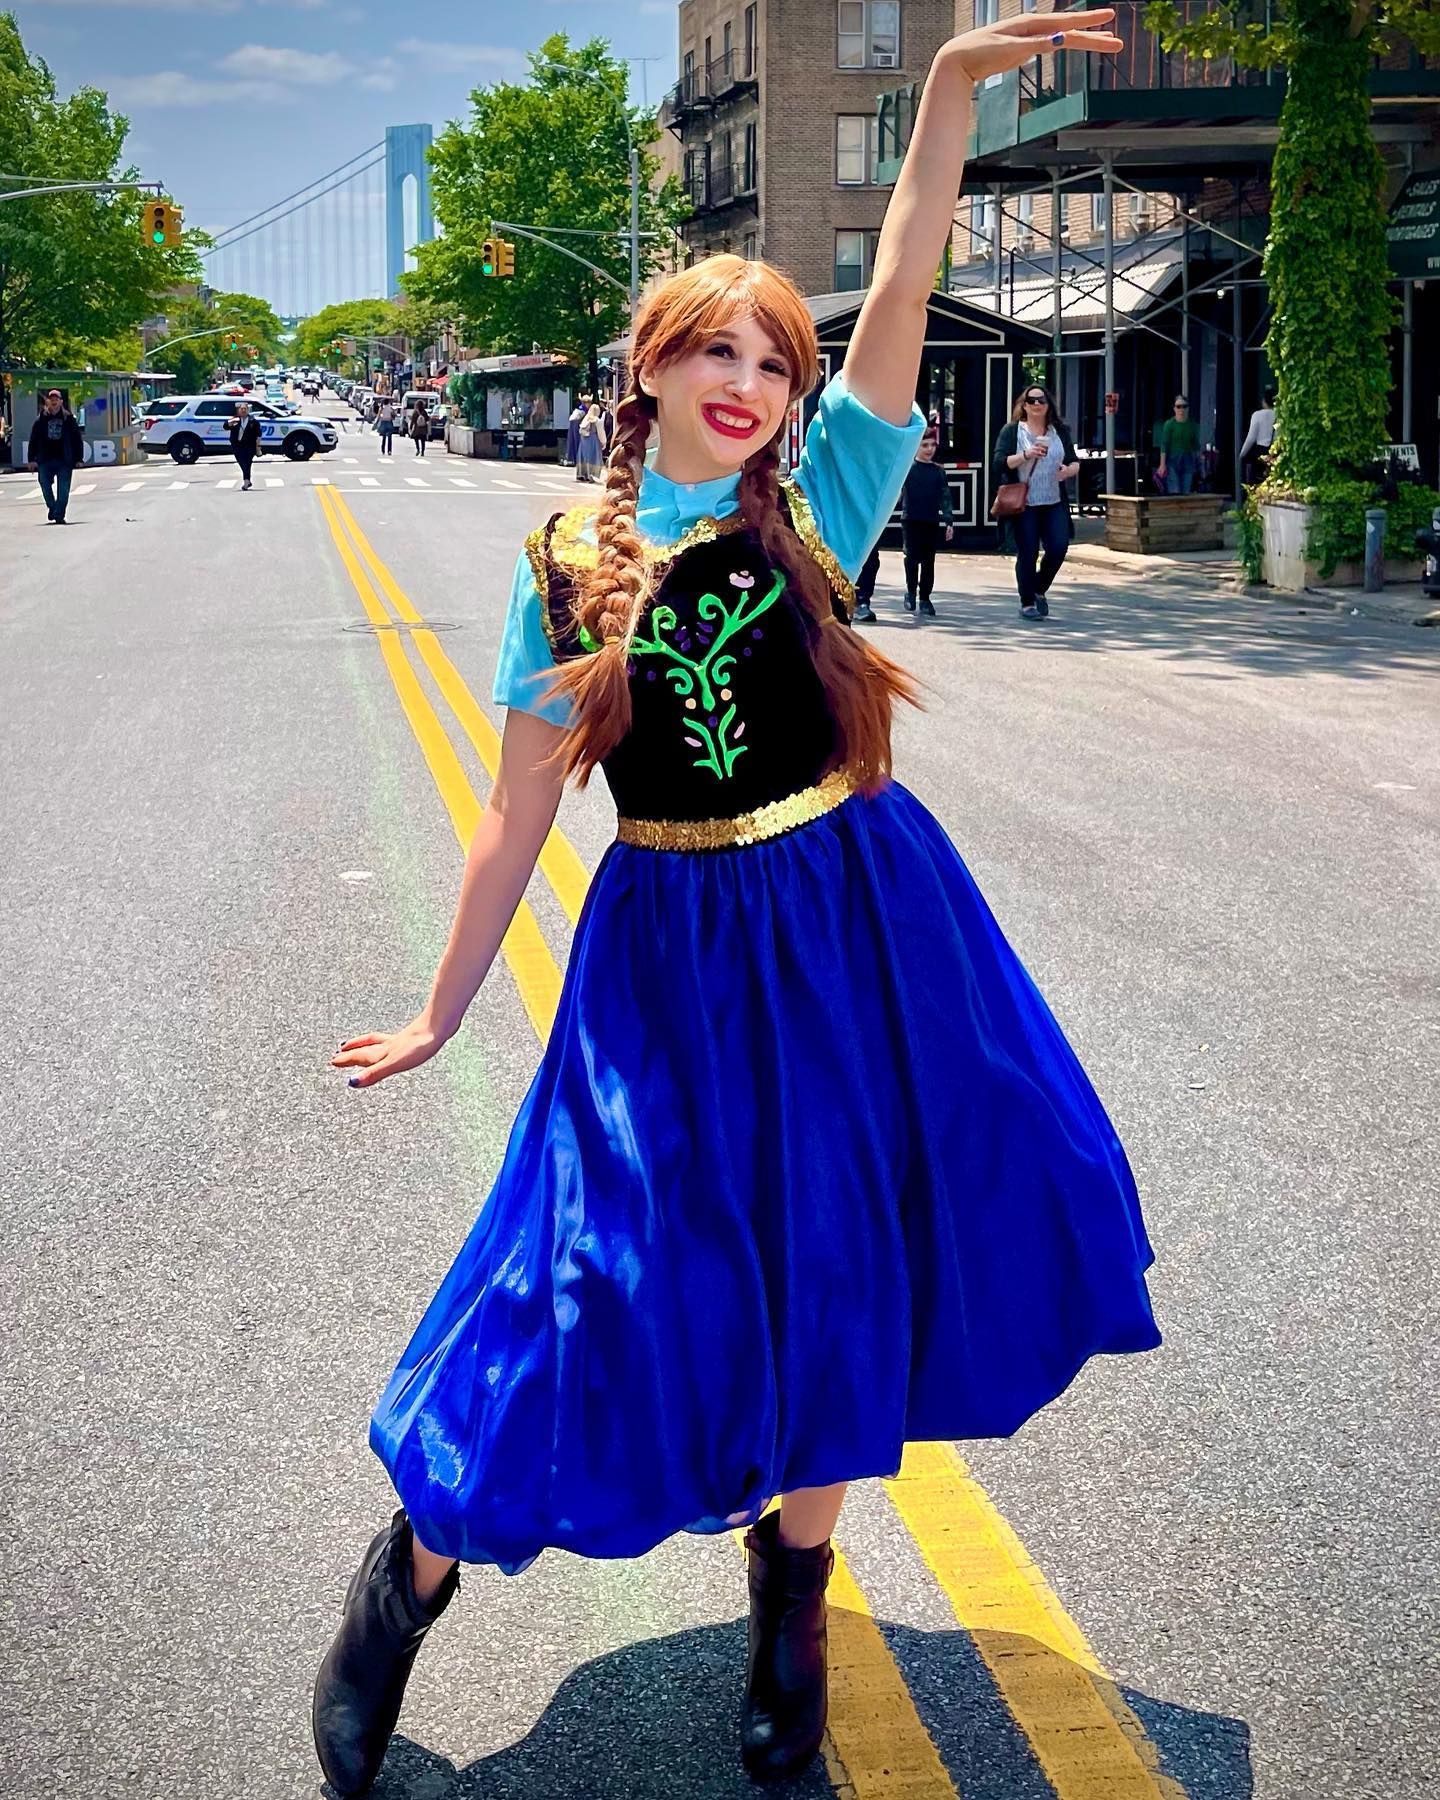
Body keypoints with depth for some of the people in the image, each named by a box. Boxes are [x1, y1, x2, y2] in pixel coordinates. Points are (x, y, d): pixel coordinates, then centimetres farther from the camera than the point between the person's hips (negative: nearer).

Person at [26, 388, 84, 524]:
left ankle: (59, 515, 3)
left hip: (64, 460, -1)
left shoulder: (69, 418, 3)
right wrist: (32, 458, 0)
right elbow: (33, 439, 6)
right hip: (45, 460, 1)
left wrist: (79, 458, -1)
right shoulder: (41, 419, 5)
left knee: (63, 490, -3)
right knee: (45, 485, 3)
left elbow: (77, 439, 4)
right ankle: (52, 507, 26)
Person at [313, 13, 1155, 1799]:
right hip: (674, 942, -2)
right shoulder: (567, 559, -4)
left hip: (853, 926, 2)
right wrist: (441, 1013, 4)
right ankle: (412, 1569, 20)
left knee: (841, 1257, 10)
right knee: (613, 1270, -2)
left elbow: (900, 299, -13)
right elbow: (519, 809, 0)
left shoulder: (814, 504, -1)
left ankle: (792, 1581, 33)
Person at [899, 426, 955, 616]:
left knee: (928, 561, 6)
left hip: (932, 522, 3)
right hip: (911, 520, -3)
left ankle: (925, 598, 15)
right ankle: (911, 592, 10)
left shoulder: (939, 471, 7)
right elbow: (897, 492, -5)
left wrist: (949, 521, 3)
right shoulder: (907, 468, -1)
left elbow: (945, 497, 8)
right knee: (912, 556, -7)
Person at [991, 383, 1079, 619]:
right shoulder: (1012, 431, 2)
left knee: (1058, 547, -8)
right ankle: (1027, 603, 9)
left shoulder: (1060, 431, 12)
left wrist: (1070, 469, -8)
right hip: (1023, 504, -3)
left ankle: (1040, 589, 17)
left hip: (1054, 503, 3)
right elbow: (999, 462, -8)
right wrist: (1026, 455, -21)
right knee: (1027, 553, -3)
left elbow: (1074, 461, 16)